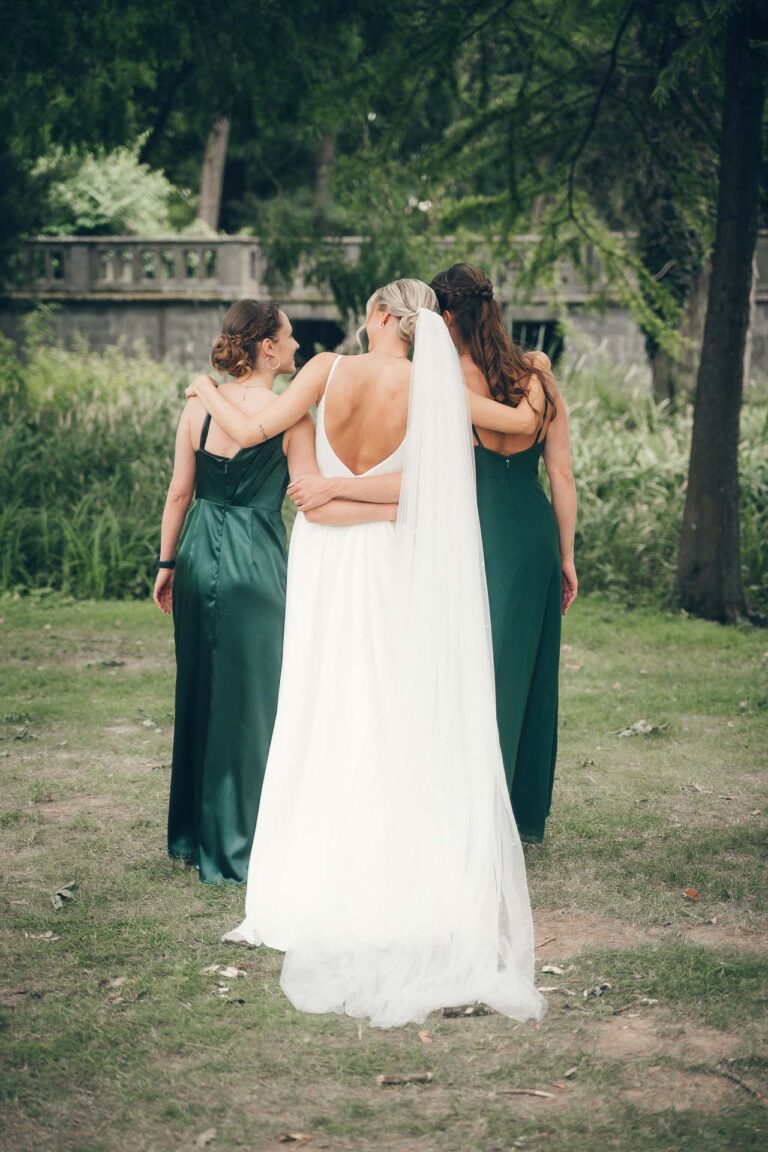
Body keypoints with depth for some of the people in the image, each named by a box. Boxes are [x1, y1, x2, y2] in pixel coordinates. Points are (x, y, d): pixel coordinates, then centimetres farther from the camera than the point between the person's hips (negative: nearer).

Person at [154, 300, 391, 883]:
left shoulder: (199, 406, 1)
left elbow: (179, 494, 5)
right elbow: (316, 505, -15)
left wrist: (167, 563, 16)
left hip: (201, 556, 5)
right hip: (255, 561, -5)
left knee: (201, 692, 16)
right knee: (252, 699, 4)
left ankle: (196, 834, 27)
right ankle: (240, 846, 10)